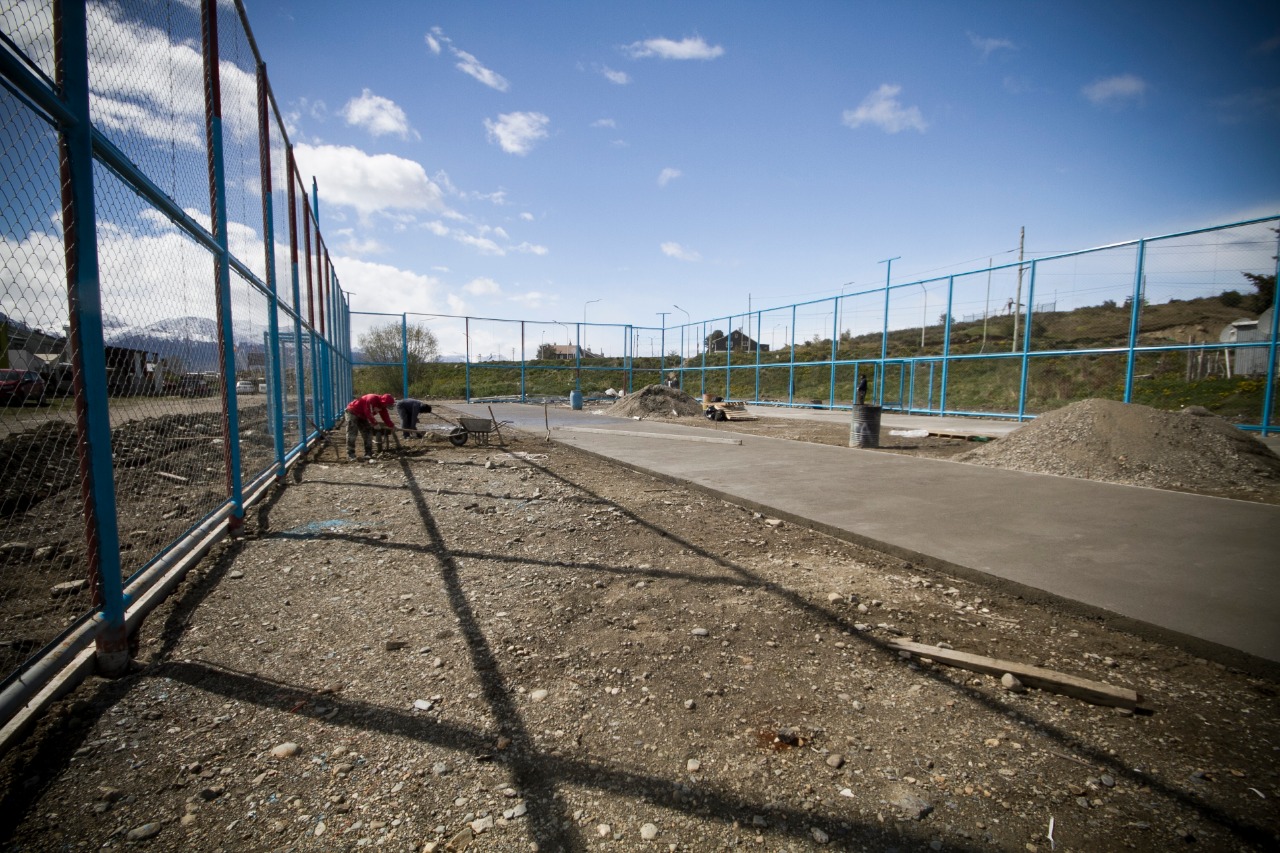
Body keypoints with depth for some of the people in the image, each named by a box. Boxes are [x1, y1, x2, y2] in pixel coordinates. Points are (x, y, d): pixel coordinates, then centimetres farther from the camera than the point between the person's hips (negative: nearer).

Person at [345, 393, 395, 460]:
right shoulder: (372, 399, -32)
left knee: (368, 433, 3)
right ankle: (351, 454, -12)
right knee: (352, 434, -12)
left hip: (362, 416, 9)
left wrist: (391, 426, -2)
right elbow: (369, 414, -33)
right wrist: (375, 423, -26)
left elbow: (385, 416, 1)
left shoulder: (382, 405, -5)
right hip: (352, 412, -9)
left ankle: (368, 453, 7)